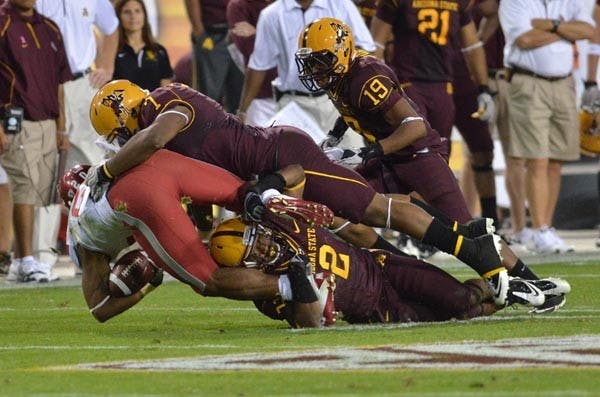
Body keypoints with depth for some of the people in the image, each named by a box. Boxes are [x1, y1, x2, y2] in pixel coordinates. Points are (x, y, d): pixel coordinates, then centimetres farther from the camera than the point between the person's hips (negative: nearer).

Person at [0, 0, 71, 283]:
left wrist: (60, 128, 17)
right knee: (27, 188, -12)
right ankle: (27, 261, -11)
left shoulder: (49, 28, 17)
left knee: (39, 194, 6)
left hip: (47, 124, 7)